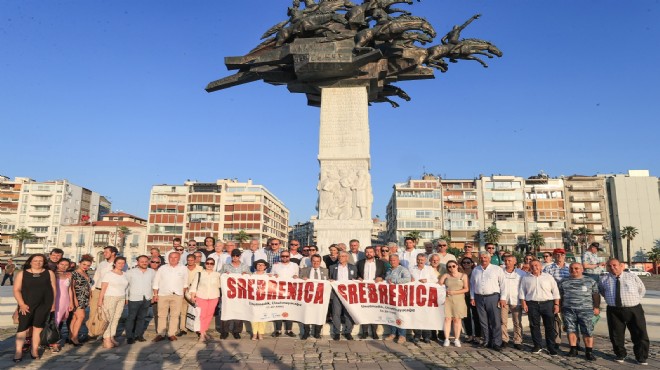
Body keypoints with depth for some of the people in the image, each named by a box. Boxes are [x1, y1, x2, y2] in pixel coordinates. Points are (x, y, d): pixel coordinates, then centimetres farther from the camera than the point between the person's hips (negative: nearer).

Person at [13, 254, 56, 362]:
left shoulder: (49, 273, 6)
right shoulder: (22, 274, 4)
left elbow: (53, 289, 7)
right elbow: (17, 290, 0)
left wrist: (53, 303, 3)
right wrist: (22, 304, -10)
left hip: (44, 304, 0)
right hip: (27, 304, 0)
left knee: (38, 326, 3)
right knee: (23, 326, -4)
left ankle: (34, 349, 12)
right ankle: (18, 351, 3)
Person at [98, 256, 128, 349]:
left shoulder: (124, 275, 11)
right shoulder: (109, 274, -3)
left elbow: (125, 287, 10)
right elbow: (103, 288, -6)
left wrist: (126, 299, 3)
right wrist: (100, 300, -12)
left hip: (121, 299, 5)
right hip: (110, 298, -5)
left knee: (116, 318, 3)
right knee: (109, 318, -9)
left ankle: (112, 337, 9)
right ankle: (106, 339, -3)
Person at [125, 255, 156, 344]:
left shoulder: (152, 272, 7)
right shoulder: (131, 272, -2)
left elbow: (154, 284, 18)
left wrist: (153, 294, 15)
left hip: (147, 299, 3)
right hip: (134, 298, -3)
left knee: (142, 318, 9)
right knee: (131, 318, 0)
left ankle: (139, 335, 19)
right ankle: (129, 337, 8)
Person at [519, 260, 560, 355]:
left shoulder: (548, 277, 7)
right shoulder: (526, 278, 8)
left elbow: (555, 291, 6)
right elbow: (522, 292, 8)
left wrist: (556, 304, -1)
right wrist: (524, 304, -1)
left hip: (547, 303, -1)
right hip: (532, 304, 1)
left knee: (549, 326, 1)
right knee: (534, 326, 5)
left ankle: (551, 347, 10)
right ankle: (538, 345, 17)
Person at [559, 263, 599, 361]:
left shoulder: (590, 281, 7)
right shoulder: (564, 282, 12)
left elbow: (596, 295, 6)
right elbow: (561, 296, 16)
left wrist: (596, 307, -1)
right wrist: (560, 307, 12)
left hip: (586, 310, -2)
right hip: (569, 310, 2)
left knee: (588, 331, -2)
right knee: (571, 330, 4)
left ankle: (589, 352, 8)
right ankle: (573, 349, 15)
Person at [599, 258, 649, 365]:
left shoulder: (632, 277, 3)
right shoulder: (604, 279, 3)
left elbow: (642, 290, 18)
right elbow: (601, 290, 23)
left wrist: (634, 300, 9)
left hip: (634, 310, 0)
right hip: (614, 311, 0)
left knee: (640, 334, 4)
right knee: (616, 335, 6)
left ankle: (641, 357, 20)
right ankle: (620, 355, 26)